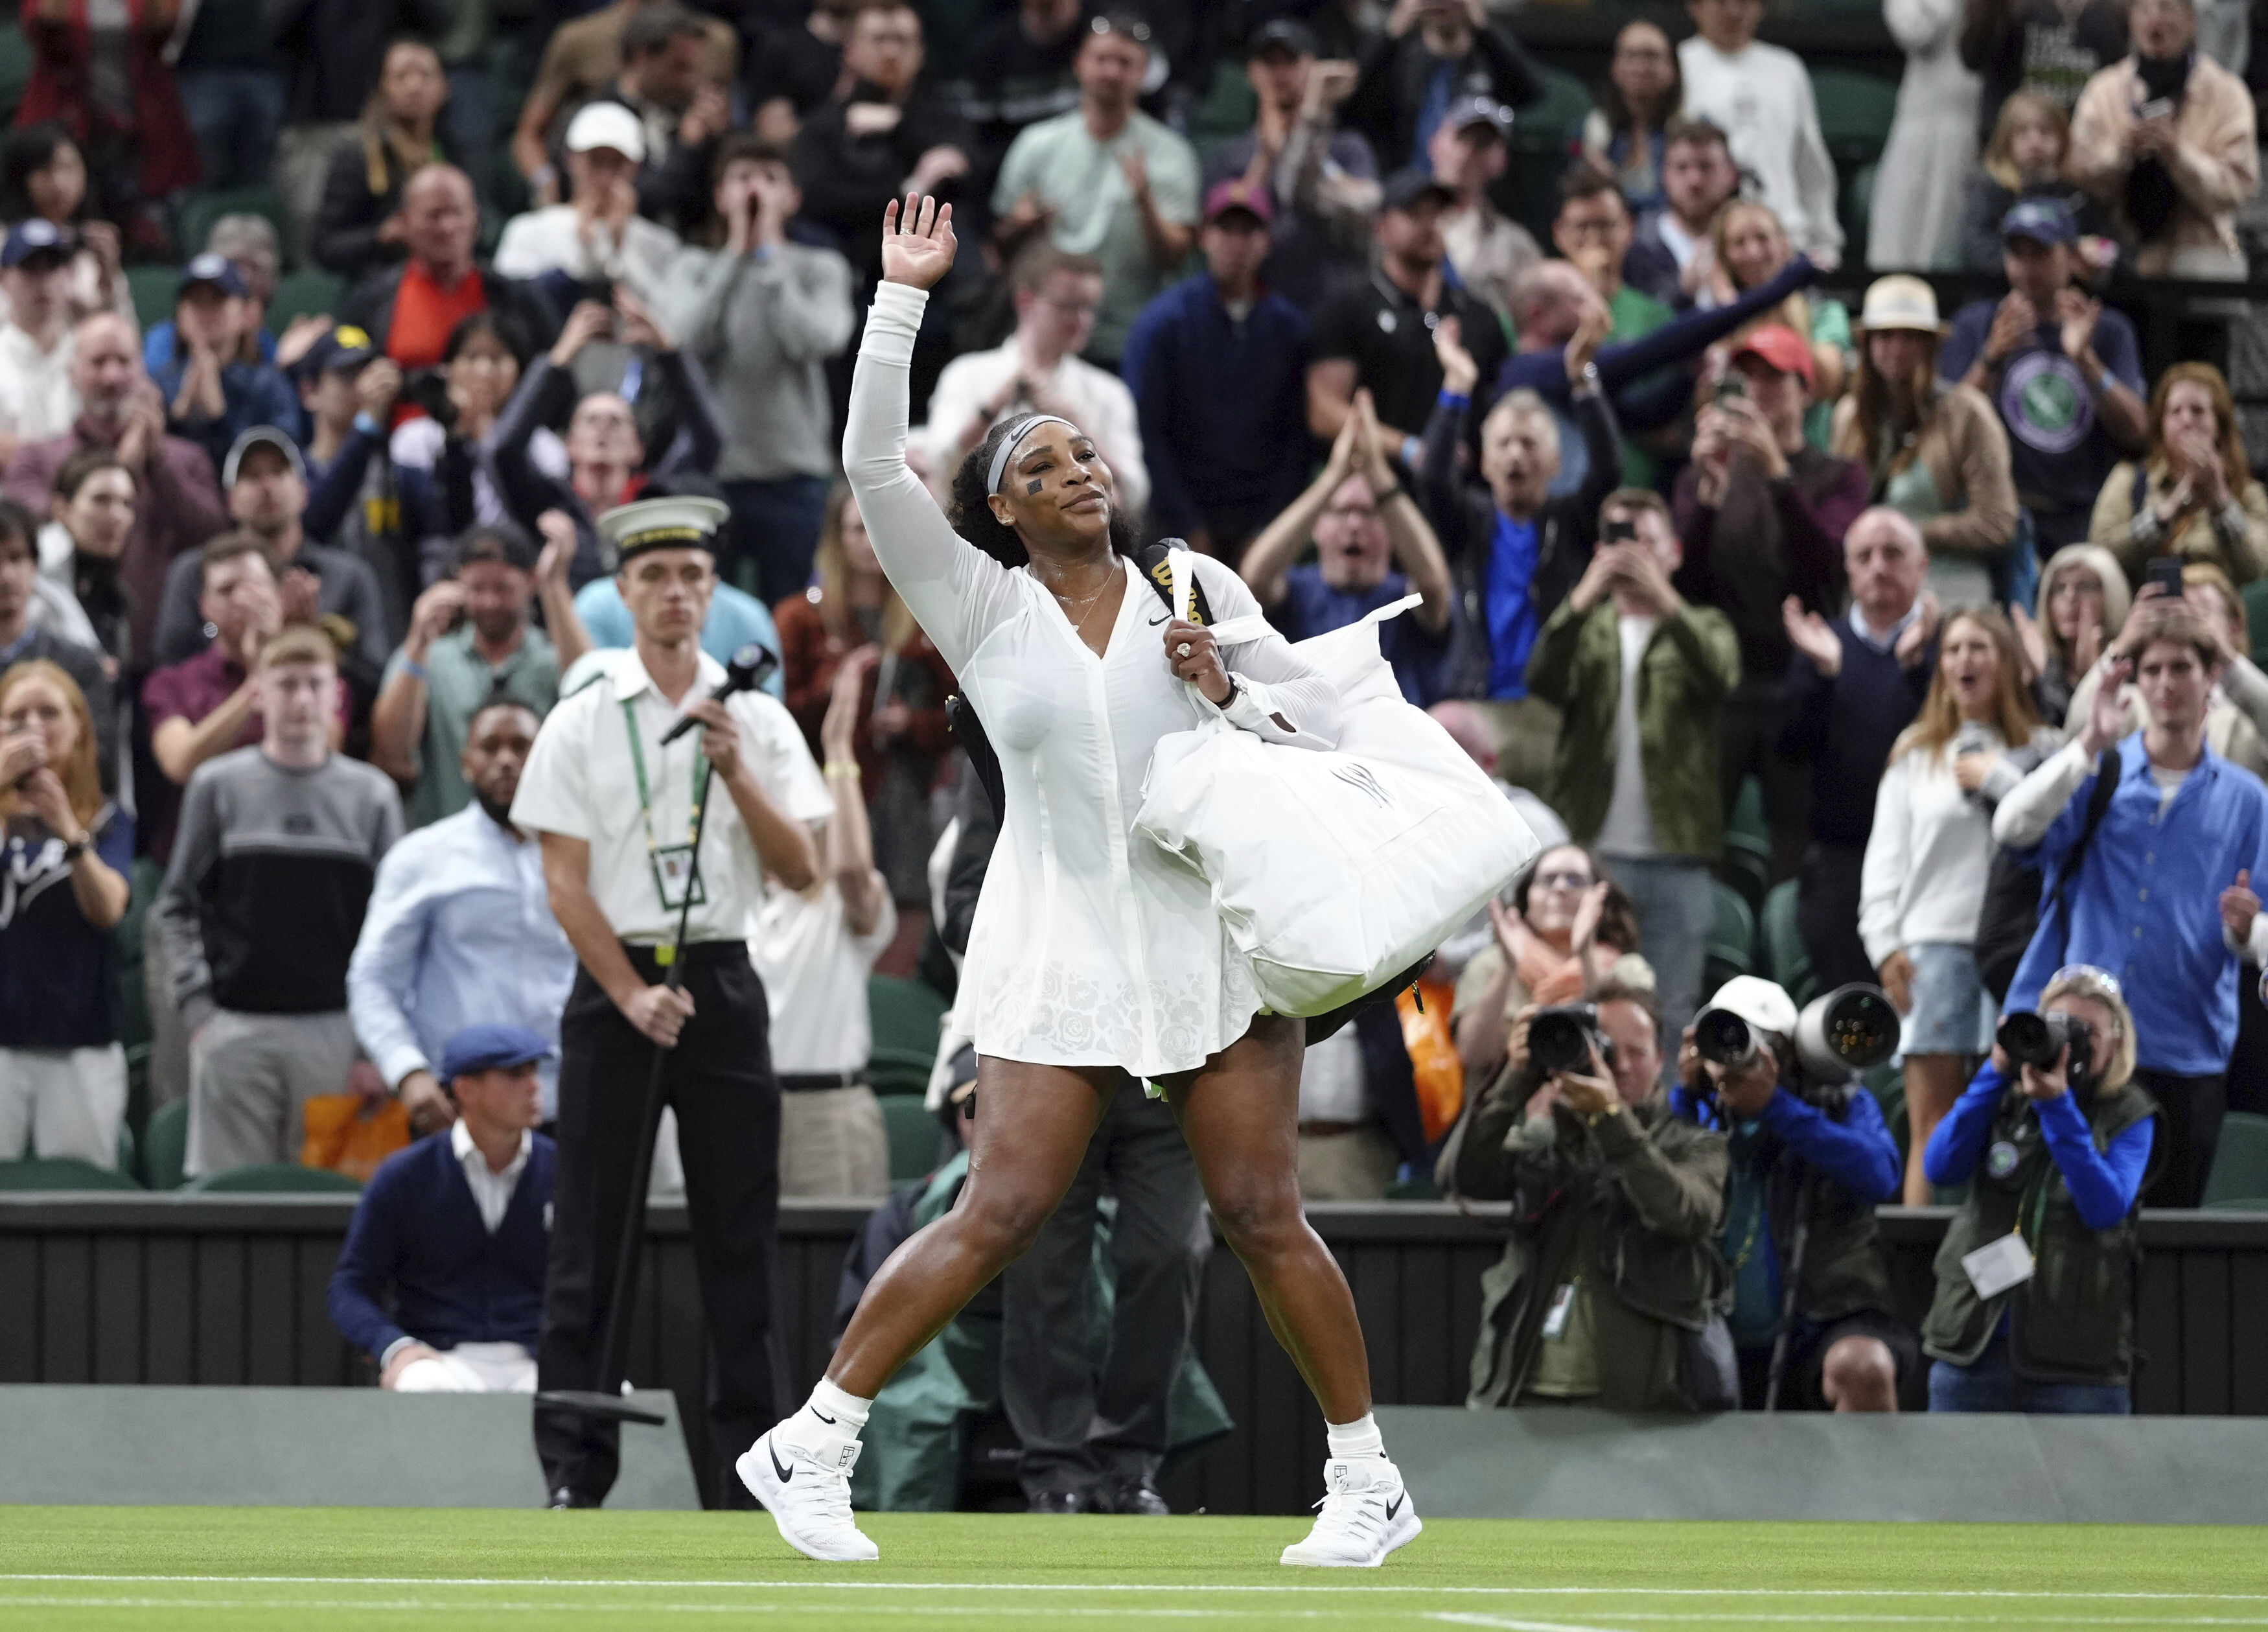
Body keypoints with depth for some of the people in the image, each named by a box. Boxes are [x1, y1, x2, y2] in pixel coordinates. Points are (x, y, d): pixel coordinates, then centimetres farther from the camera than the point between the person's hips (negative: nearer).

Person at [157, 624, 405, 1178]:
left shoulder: (371, 795, 8)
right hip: (235, 1026, 0)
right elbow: (177, 906, 7)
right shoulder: (218, 785, 6)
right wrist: (196, 1003, -3)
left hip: (338, 1031, 0)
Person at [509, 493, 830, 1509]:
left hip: (721, 979, 2)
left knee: (739, 1228, 0)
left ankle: (752, 1456, 4)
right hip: (612, 981, -2)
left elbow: (801, 871, 1)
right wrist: (633, 996, -10)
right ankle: (573, 1471, -2)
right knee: (587, 1230, -3)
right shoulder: (581, 723, 2)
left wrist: (734, 772, -12)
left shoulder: (758, 721, 7)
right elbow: (565, 882, -2)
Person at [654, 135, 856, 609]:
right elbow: (685, 336, -9)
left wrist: (770, 254, -4)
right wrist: (736, 254, -5)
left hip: (794, 476, 0)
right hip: (710, 470, 0)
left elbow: (816, 339, -11)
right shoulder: (692, 268, 9)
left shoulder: (823, 270, 8)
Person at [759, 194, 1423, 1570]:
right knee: (1001, 1214, -6)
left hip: (1218, 941, 1)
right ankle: (814, 1445, 3)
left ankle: (1369, 1479, 7)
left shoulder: (1194, 587, 6)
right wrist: (902, 298, -10)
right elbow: (877, 469, -9)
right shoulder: (982, 608, 2)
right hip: (1062, 952, -1)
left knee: (1263, 1213, -1)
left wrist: (1232, 694, -12)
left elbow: (1327, 721, 7)